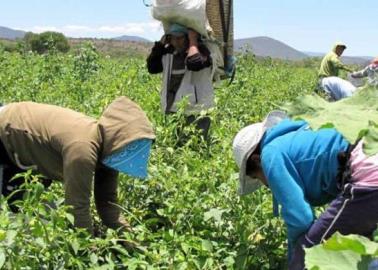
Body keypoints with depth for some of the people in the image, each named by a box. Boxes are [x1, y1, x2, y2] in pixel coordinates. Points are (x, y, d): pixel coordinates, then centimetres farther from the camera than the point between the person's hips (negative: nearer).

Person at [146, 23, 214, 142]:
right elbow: (152, 68, 5)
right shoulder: (169, 53, 12)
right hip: (172, 112, 7)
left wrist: (193, 41, -16)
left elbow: (195, 64, -30)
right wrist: (160, 44, 2)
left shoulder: (200, 51, -8)